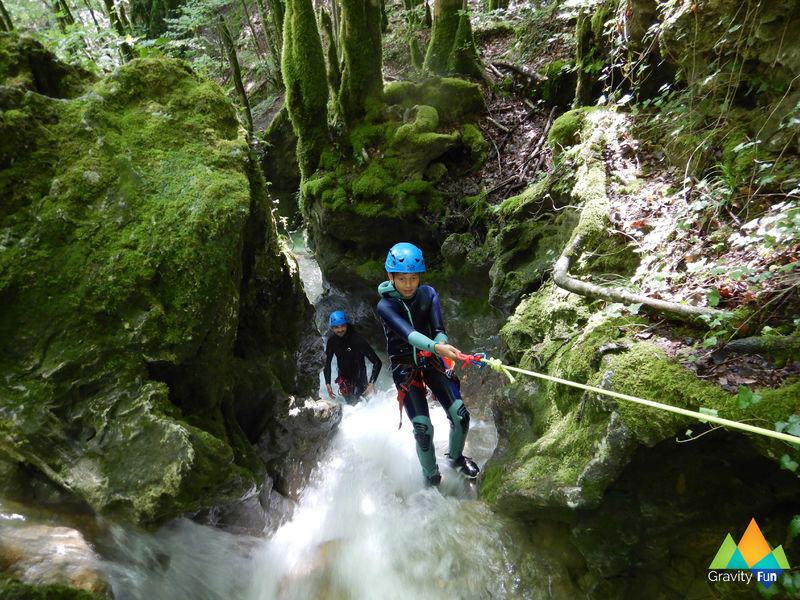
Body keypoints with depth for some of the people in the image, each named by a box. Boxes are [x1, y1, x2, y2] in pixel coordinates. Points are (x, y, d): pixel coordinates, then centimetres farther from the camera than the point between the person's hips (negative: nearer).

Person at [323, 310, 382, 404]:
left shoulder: (357, 340, -28)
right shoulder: (332, 340, -13)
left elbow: (377, 363, -28)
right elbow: (327, 363, 0)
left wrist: (372, 383, -34)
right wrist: (328, 383, -8)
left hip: (359, 377, -3)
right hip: (343, 376, 4)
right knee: (350, 403, 8)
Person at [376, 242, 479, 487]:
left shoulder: (428, 294, -5)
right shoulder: (385, 305, -16)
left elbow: (438, 329, -13)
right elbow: (407, 333, -33)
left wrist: (442, 343, -37)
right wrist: (435, 347, -50)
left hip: (431, 361, 3)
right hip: (404, 367, -3)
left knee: (461, 415, -5)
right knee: (423, 428, -8)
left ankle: (456, 457, 27)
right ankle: (431, 476, 21)